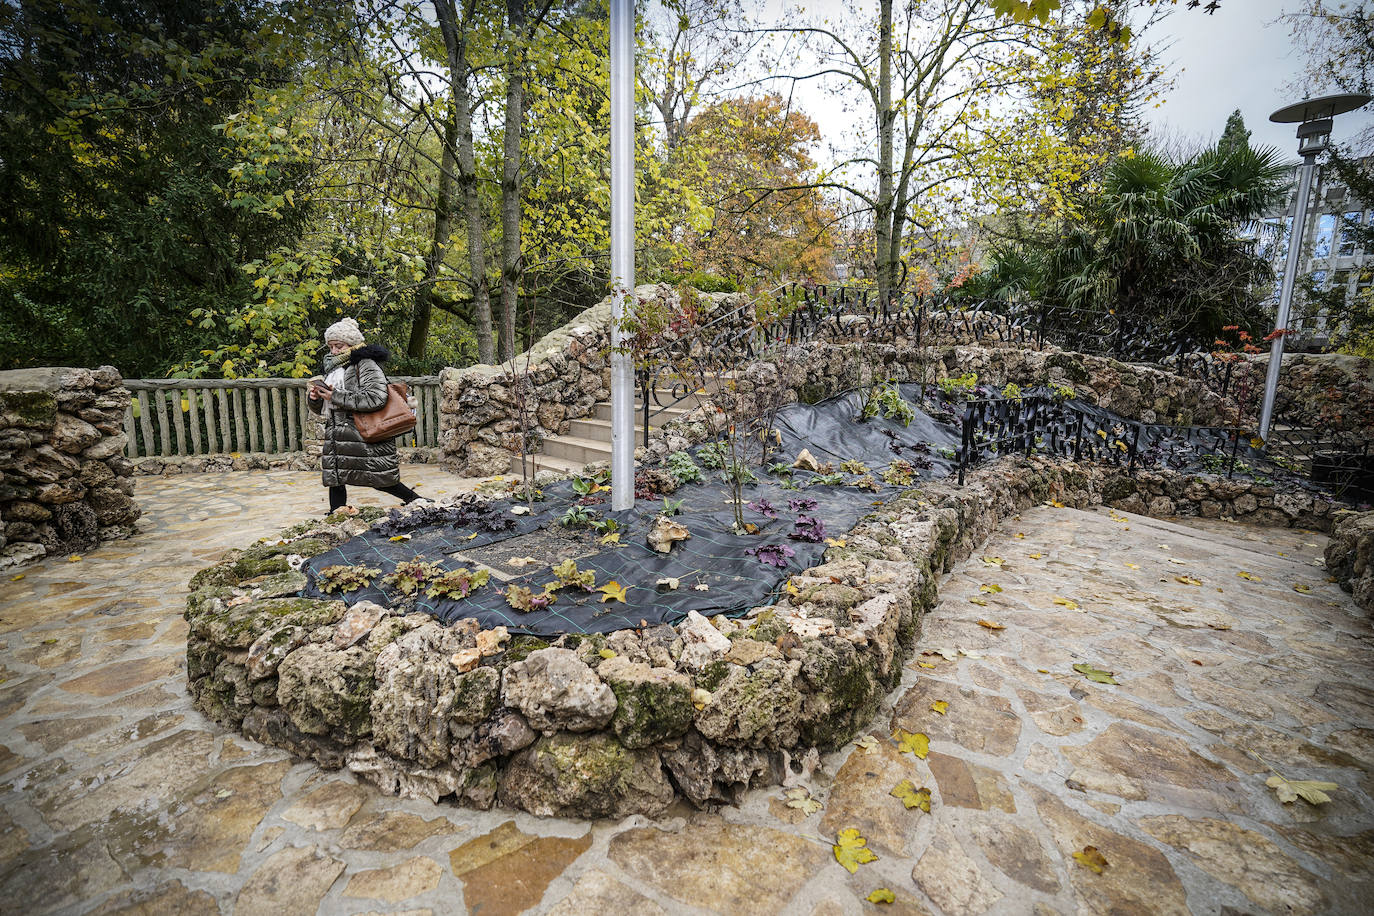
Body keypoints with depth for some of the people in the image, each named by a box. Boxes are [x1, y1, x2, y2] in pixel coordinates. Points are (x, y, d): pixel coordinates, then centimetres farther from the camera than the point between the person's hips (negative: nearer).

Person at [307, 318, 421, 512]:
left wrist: (336, 396, -18)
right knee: (334, 479, 6)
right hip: (336, 435, 8)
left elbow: (376, 397, -22)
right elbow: (321, 409, 25)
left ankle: (416, 500, 13)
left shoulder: (366, 365, -6)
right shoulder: (332, 367, 19)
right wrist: (314, 398, 0)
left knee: (379, 480, -3)